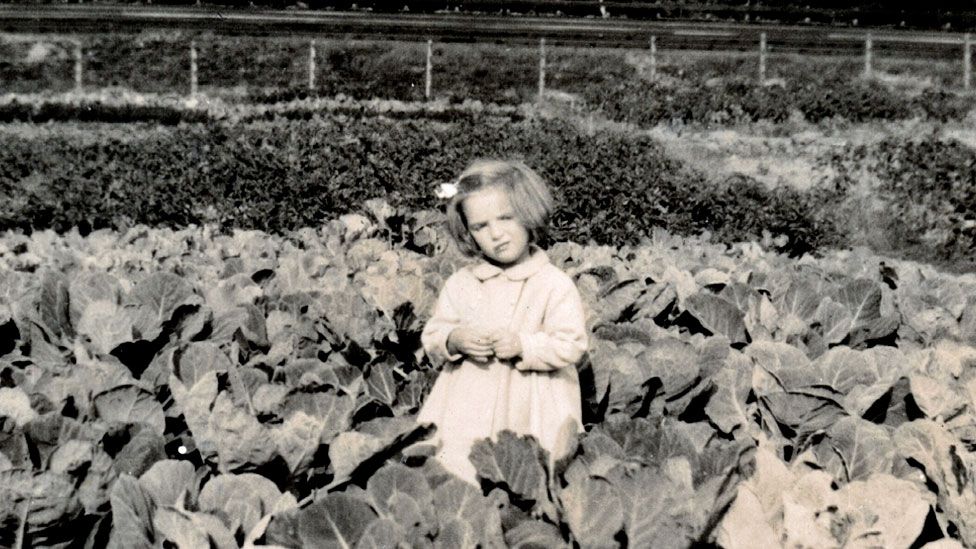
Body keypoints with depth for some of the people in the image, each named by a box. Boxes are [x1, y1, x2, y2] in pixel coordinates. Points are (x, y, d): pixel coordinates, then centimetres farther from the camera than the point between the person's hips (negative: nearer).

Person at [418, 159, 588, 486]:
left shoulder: (555, 284, -6)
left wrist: (524, 345, -21)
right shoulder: (460, 284, 4)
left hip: (530, 409, -3)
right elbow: (431, 336, 9)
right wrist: (454, 340, -12)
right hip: (467, 406, 3)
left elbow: (572, 346, -8)